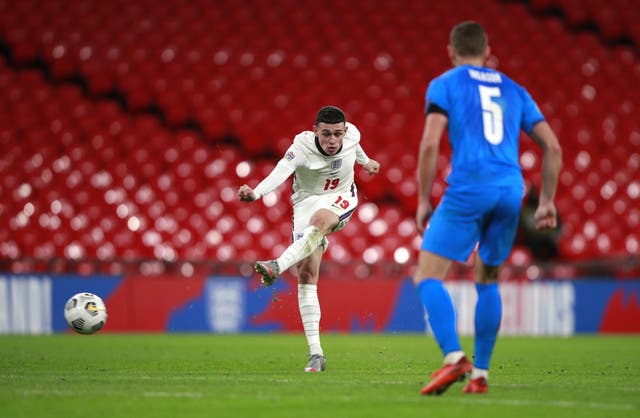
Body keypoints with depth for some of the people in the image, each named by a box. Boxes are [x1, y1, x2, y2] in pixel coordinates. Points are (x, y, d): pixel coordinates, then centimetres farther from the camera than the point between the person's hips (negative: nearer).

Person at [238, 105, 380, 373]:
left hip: (341, 200, 1)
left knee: (319, 219, -38)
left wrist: (365, 161, 37)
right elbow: (280, 173, -42)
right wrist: (255, 193, -62)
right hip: (307, 201, -1)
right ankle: (316, 354, -14)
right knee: (307, 274, -13)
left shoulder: (352, 134, -11)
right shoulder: (301, 148, -23)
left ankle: (277, 266, -56)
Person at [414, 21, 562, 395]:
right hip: (511, 193, 5)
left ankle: (454, 358, -22)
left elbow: (430, 143, -7)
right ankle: (480, 375, 14)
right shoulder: (514, 90, 20)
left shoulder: (445, 84, 7)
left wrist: (423, 200, -1)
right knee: (488, 282, 18)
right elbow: (552, 146, 15)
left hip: (468, 190, -5)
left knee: (428, 277, -2)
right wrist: (547, 201, 20)